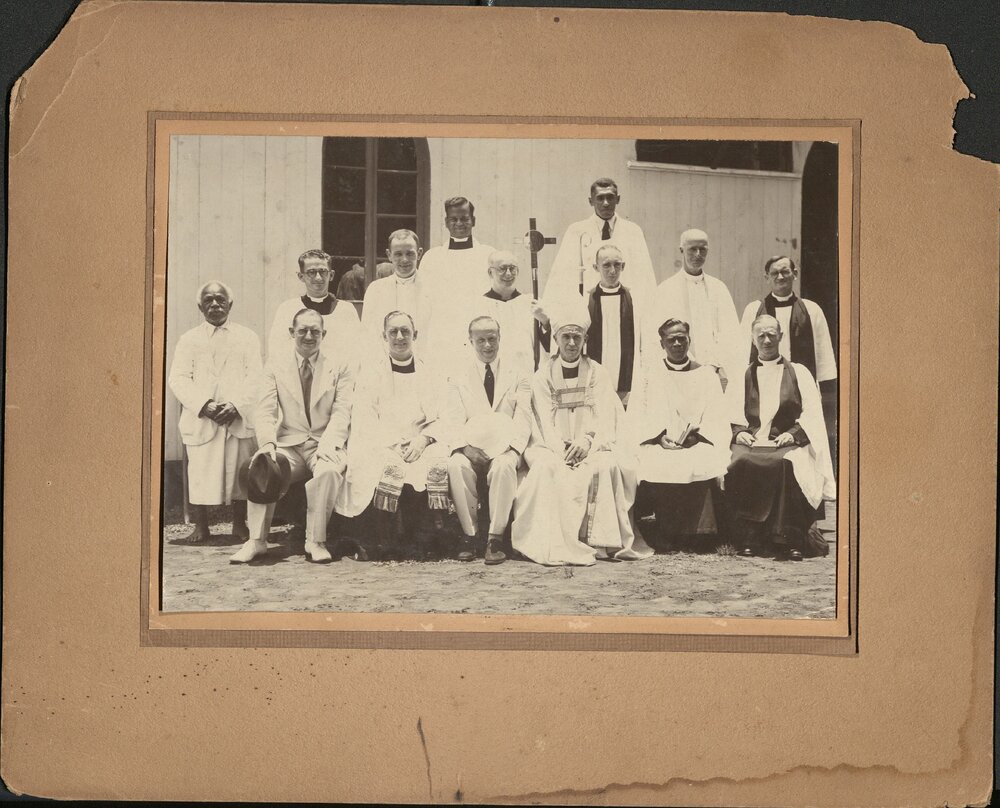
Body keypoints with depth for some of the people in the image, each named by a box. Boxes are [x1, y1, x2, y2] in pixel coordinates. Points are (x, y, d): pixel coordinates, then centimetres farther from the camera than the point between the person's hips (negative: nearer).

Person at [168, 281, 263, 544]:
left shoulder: (247, 338, 11)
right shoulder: (189, 340, 12)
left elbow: (255, 378, 2)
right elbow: (178, 378, 2)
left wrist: (235, 405, -14)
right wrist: (204, 405, -13)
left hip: (239, 419, 0)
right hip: (200, 421, 0)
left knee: (240, 472, 1)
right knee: (200, 472, -3)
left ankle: (240, 525, 13)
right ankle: (200, 527, 9)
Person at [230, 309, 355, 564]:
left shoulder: (340, 365, 2)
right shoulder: (276, 363, 6)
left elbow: (342, 412, -5)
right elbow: (265, 411, 0)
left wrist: (326, 446, -22)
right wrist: (267, 443, -21)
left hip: (325, 444, -2)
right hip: (288, 443, 2)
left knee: (329, 471, -35)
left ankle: (316, 542, -23)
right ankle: (257, 540, -18)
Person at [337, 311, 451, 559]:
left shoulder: (429, 374, 19)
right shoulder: (371, 373, 15)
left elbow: (440, 419, 11)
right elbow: (365, 421, 4)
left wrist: (423, 439, -10)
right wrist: (389, 444, -13)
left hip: (420, 446, 1)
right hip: (381, 446, -1)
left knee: (436, 464, -31)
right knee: (389, 467, -35)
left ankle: (411, 535, -18)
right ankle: (386, 538, -23)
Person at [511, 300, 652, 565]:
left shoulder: (596, 373, 11)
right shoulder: (543, 375, 9)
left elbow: (605, 418, 2)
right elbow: (544, 421, 0)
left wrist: (587, 441, -18)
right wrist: (561, 449, -17)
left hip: (592, 446, 0)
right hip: (553, 446, 0)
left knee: (606, 466, -32)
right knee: (546, 467, -33)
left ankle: (603, 540, -26)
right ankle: (557, 544, -32)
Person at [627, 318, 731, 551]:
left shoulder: (706, 375, 18)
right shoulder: (649, 375, 17)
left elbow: (718, 418, 8)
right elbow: (635, 417, 7)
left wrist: (697, 434, -10)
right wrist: (659, 435, -9)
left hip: (698, 443, 0)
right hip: (658, 444, 0)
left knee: (705, 463, -32)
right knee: (656, 466, -32)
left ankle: (699, 534, -23)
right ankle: (665, 535, -22)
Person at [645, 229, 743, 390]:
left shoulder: (718, 288, 14)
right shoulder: (665, 290, 6)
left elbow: (730, 334, 7)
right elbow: (654, 336, 2)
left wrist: (715, 364, -7)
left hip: (717, 373, 2)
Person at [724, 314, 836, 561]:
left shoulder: (799, 373, 16)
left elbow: (812, 414, 7)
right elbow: (729, 414, 14)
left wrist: (793, 433, -10)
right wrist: (738, 432, -7)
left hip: (788, 443, -1)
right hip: (750, 443, 1)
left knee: (785, 464, -37)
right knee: (739, 464, -34)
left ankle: (788, 540, -32)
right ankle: (748, 538, -28)